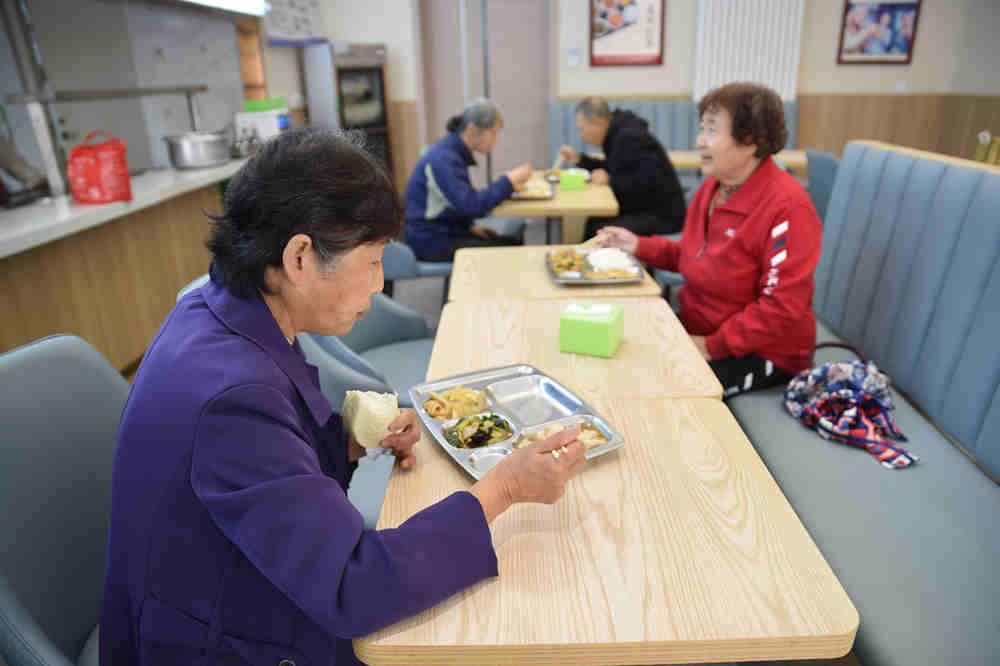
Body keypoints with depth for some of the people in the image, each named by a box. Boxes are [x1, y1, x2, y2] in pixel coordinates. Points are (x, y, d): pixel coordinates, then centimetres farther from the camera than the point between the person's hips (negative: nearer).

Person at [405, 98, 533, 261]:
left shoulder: (455, 152, 10)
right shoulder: (443, 159, -21)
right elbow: (470, 205, -28)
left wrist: (470, 225, 4)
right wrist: (508, 181, -21)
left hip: (446, 231, 9)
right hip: (431, 242, -9)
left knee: (515, 242, 0)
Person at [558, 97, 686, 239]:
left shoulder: (630, 137, -20)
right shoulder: (617, 133, 10)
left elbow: (649, 179, -27)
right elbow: (612, 168, 24)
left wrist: (610, 180, -19)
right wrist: (579, 159, 15)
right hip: (641, 209, 10)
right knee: (588, 223, -2)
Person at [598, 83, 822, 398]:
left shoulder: (787, 207, -22)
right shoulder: (712, 186, 4)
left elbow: (782, 309, -24)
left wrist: (712, 346, -21)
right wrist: (640, 246, 3)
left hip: (762, 352, -8)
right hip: (697, 330, 8)